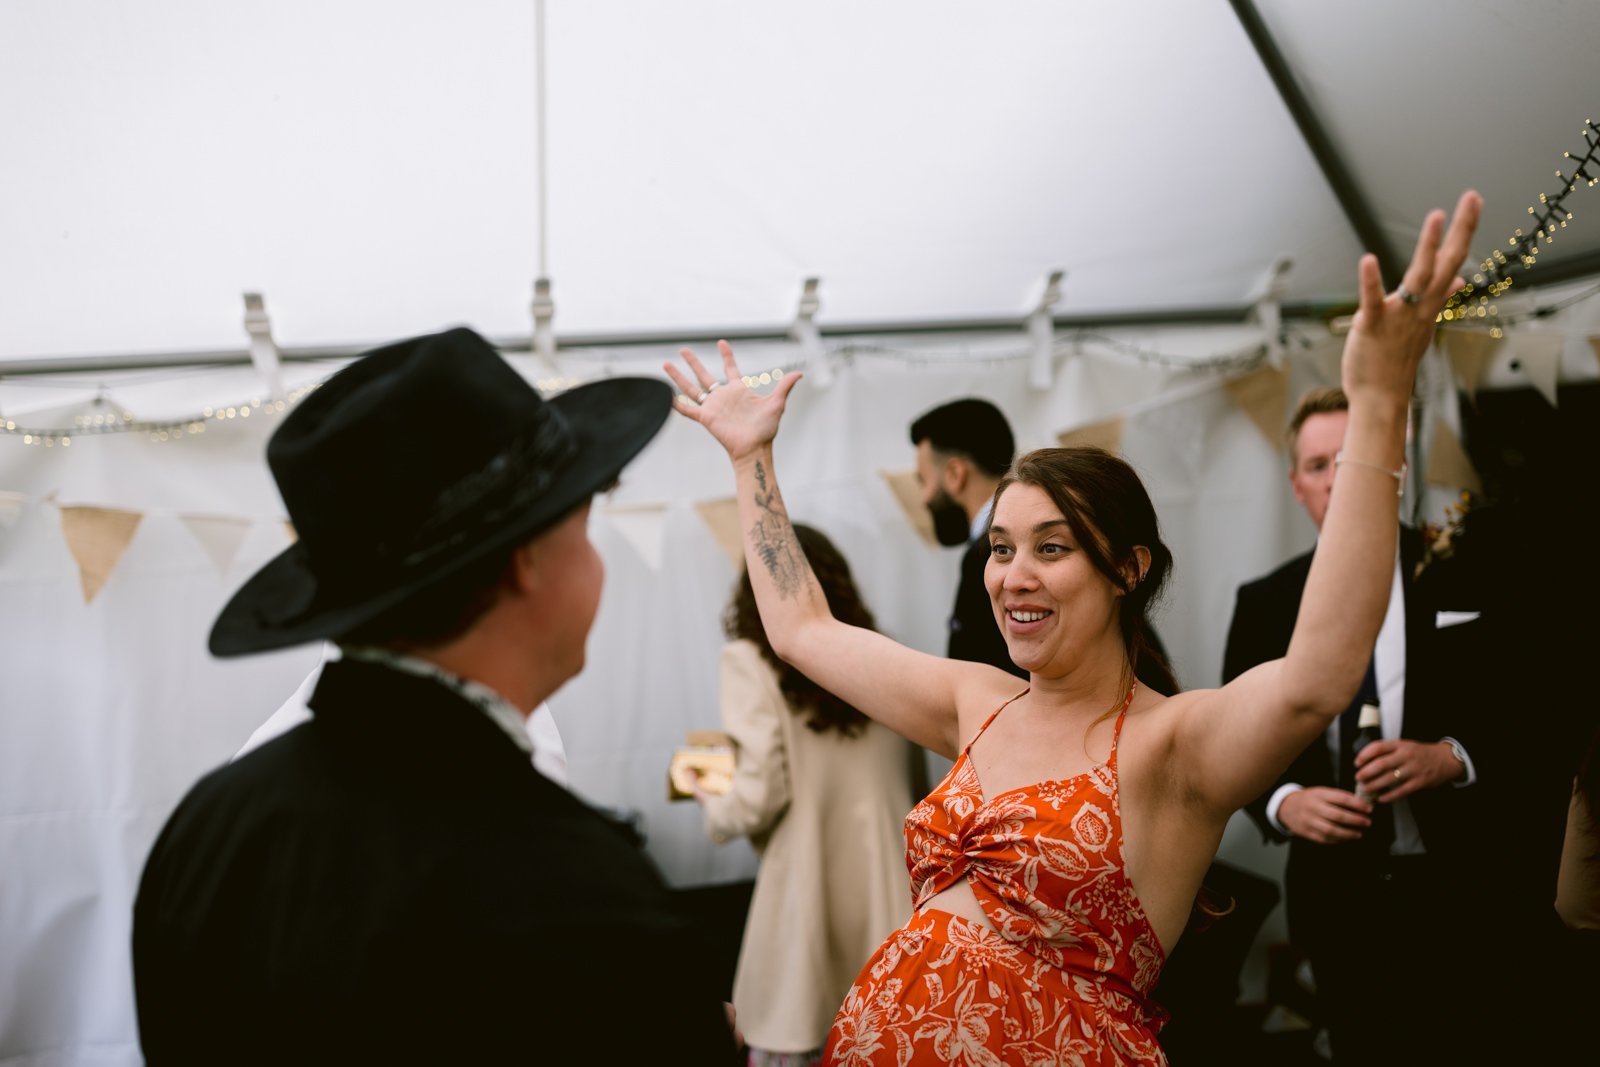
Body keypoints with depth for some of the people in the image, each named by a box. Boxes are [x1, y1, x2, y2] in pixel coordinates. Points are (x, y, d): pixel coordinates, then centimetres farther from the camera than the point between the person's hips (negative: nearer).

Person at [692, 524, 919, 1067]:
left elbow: (761, 798, -11)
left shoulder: (751, 662, -3)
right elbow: (905, 784, 13)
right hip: (888, 898, 4)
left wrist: (715, 806, 10)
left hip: (806, 894, -4)